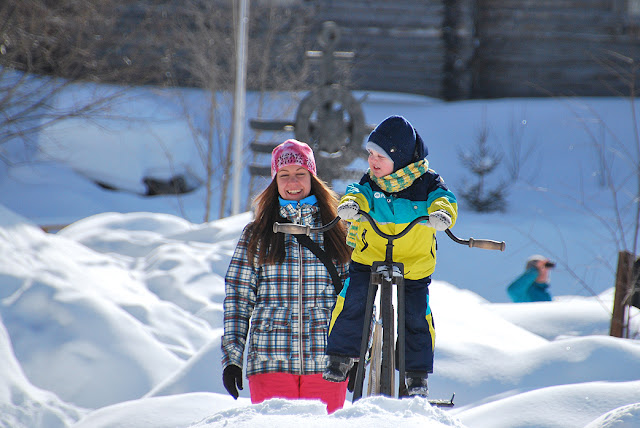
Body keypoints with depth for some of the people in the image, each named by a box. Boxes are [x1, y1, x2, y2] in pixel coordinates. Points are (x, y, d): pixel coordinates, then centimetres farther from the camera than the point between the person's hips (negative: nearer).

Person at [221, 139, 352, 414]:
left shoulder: (337, 233, 10)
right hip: (270, 360, 0)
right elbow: (238, 296, 9)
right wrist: (231, 357, 1)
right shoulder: (256, 235, 10)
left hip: (325, 360, 0)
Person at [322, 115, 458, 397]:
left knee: (416, 316, -3)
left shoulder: (425, 183, -8)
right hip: (369, 257, 1)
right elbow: (358, 192, -16)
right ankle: (342, 357, 0)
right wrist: (351, 203, -39)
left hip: (414, 265, -1)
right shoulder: (371, 181, -1)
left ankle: (417, 374, 14)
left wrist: (442, 211, -44)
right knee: (352, 302, -16)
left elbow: (442, 198, -21)